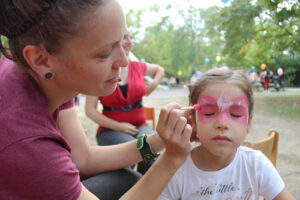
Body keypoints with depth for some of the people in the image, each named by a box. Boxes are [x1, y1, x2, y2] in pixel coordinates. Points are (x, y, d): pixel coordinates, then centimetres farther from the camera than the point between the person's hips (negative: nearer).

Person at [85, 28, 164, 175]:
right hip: (110, 129, -3)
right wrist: (118, 126, -15)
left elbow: (159, 70, 33)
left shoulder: (138, 67, 9)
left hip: (140, 125, 3)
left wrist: (153, 85, 12)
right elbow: (90, 110, -6)